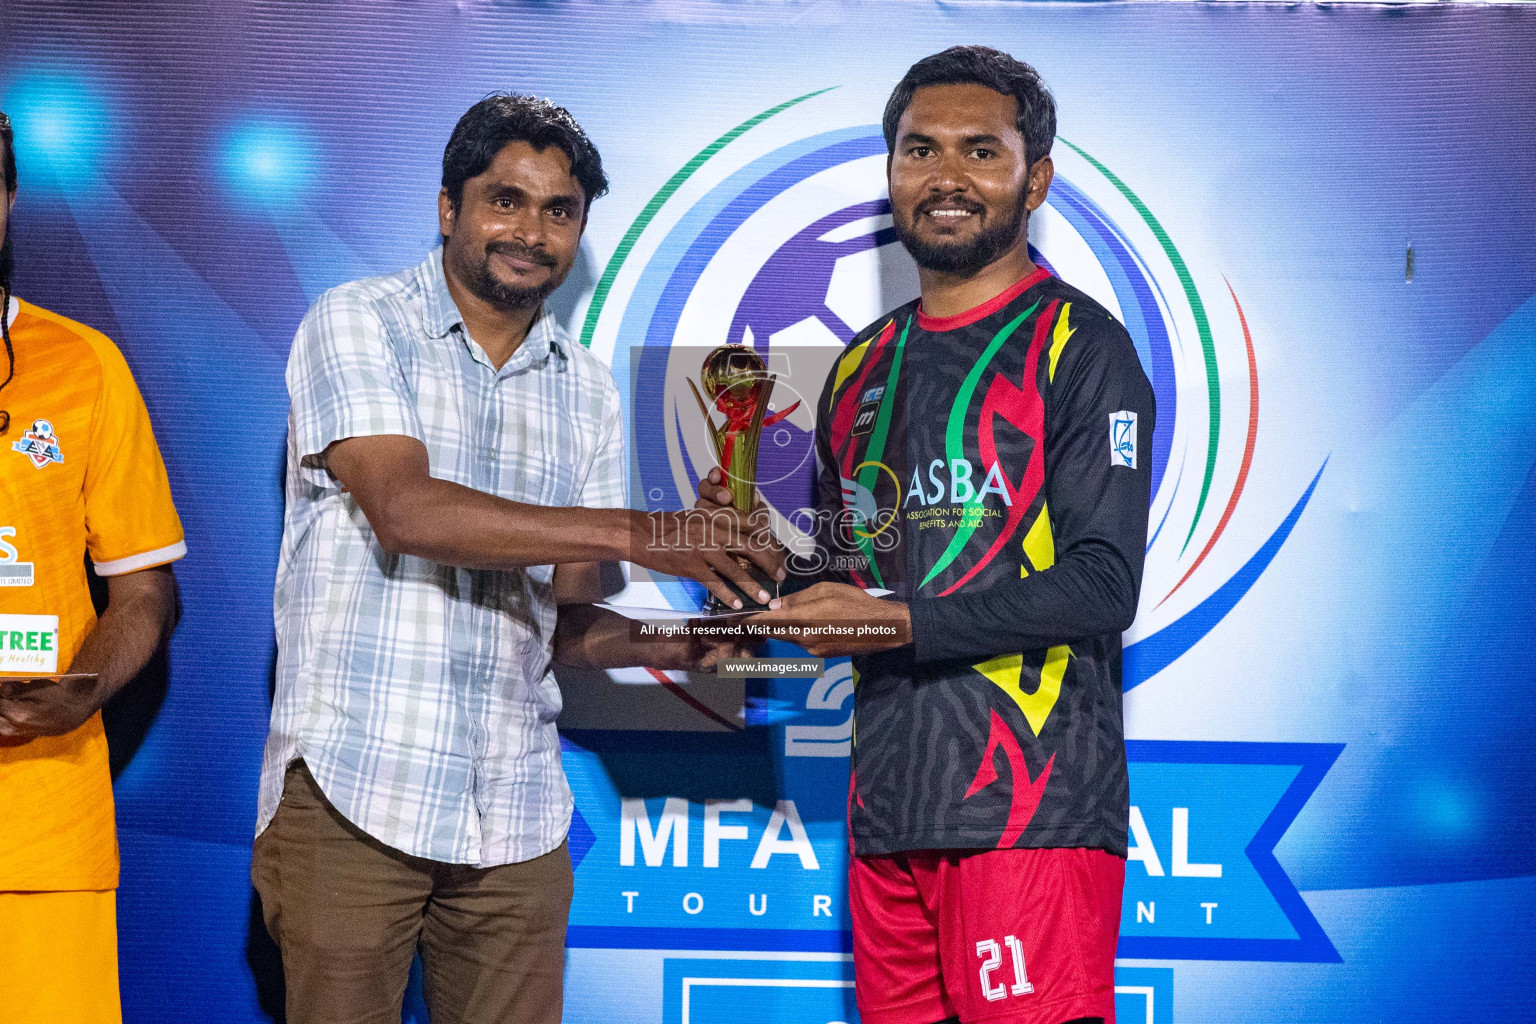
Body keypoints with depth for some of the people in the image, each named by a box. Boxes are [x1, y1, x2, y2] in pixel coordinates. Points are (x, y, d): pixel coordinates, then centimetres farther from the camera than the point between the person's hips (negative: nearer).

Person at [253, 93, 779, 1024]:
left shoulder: (588, 391, 13)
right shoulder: (357, 325, -1)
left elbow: (563, 620, 12)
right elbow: (403, 510, -19)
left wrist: (672, 645, -9)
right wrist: (635, 531, -24)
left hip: (514, 810, 4)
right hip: (353, 790, -4)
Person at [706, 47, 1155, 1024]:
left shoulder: (1079, 346, -2)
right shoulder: (863, 366, 19)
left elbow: (1101, 586, -11)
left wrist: (900, 623, -18)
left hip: (1031, 808, -6)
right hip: (890, 805, 6)